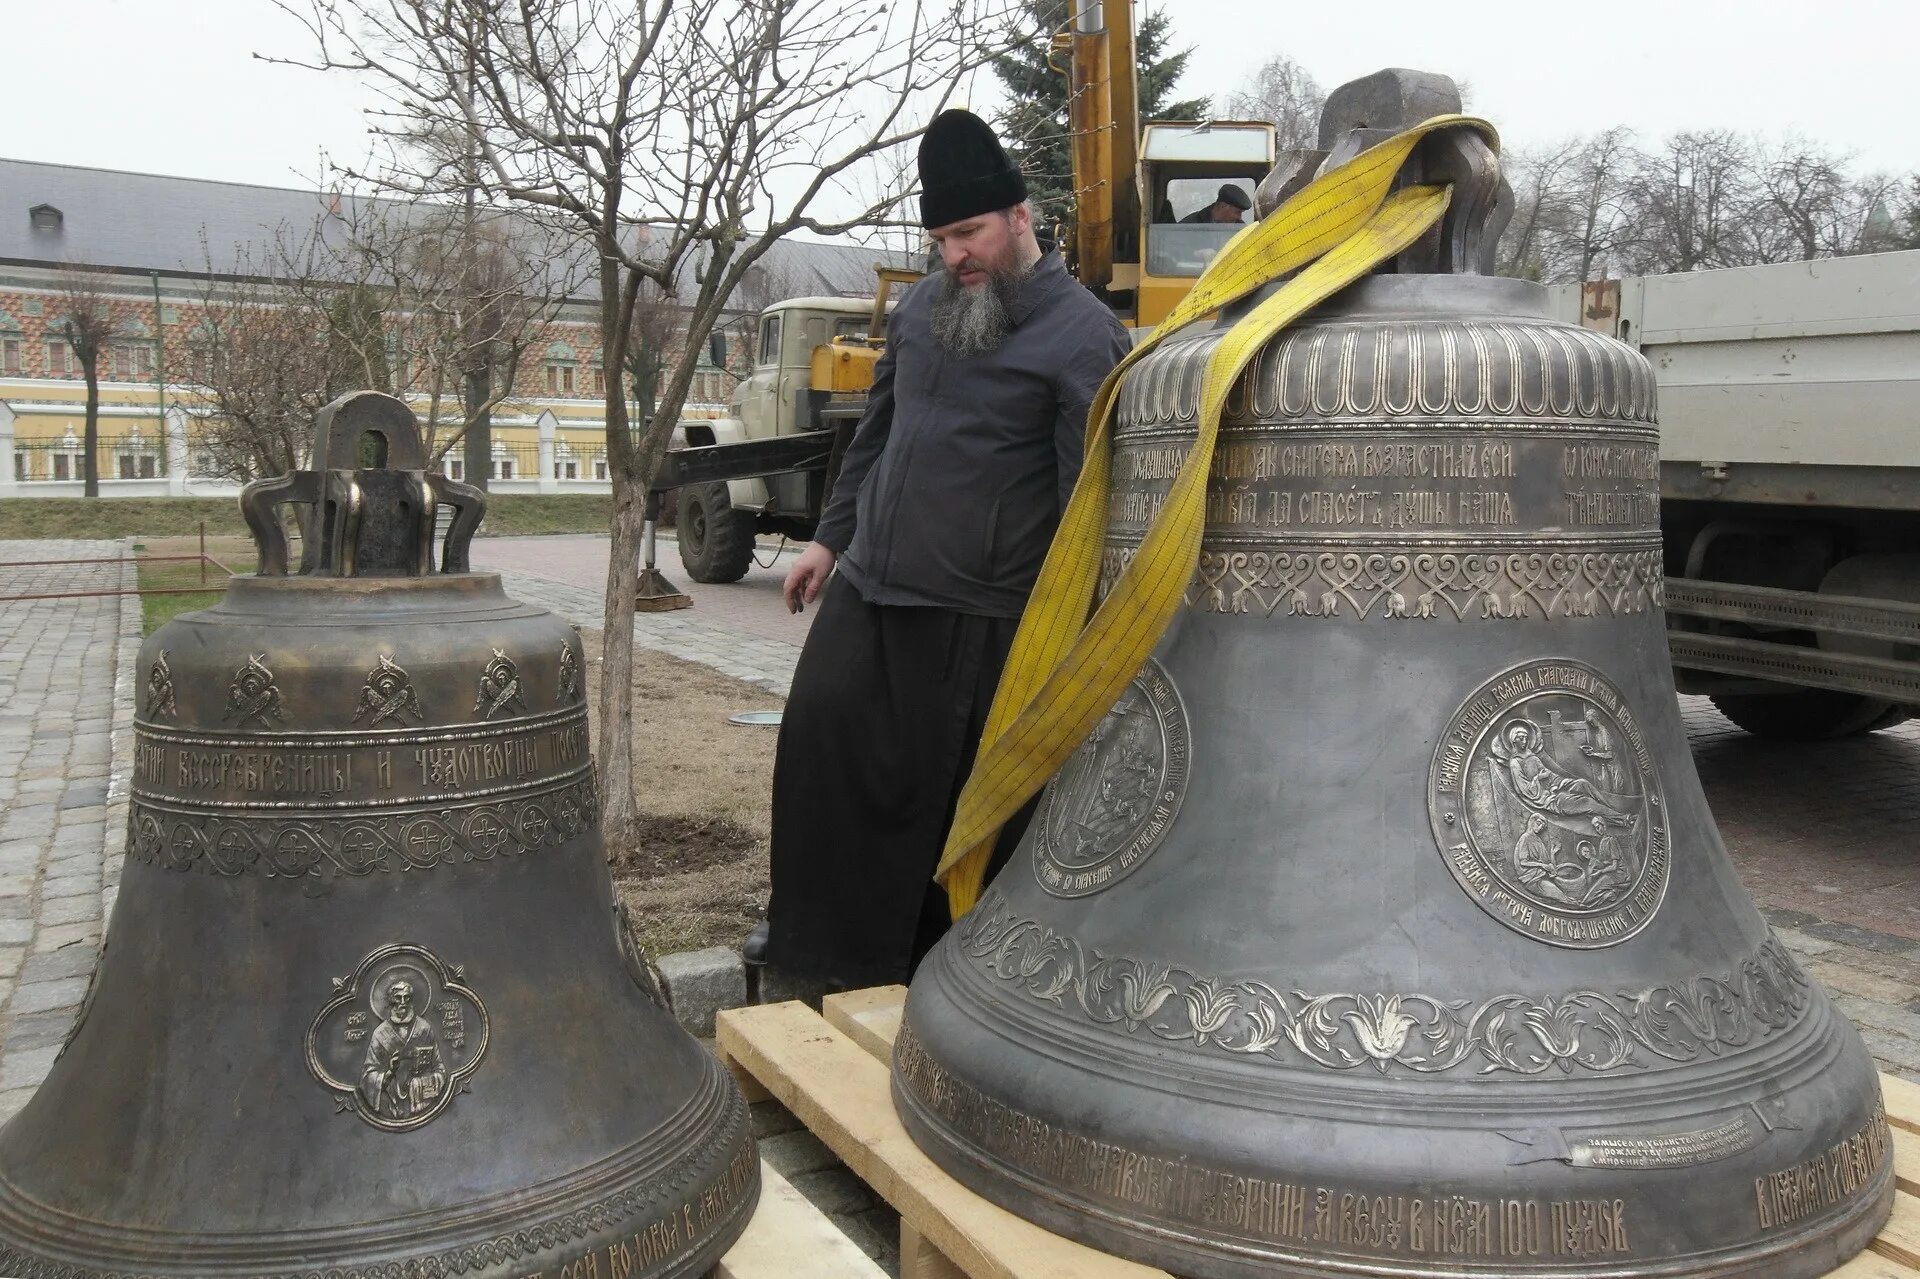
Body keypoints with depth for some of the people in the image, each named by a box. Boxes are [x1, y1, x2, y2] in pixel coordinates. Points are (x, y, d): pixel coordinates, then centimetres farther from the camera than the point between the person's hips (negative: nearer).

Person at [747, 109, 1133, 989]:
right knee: (820, 744, 8)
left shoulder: (1083, 337, -11)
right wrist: (831, 538, 19)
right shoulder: (921, 306, 10)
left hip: (977, 620, -6)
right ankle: (820, 933, 29)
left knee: (955, 801, 5)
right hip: (867, 588, 7)